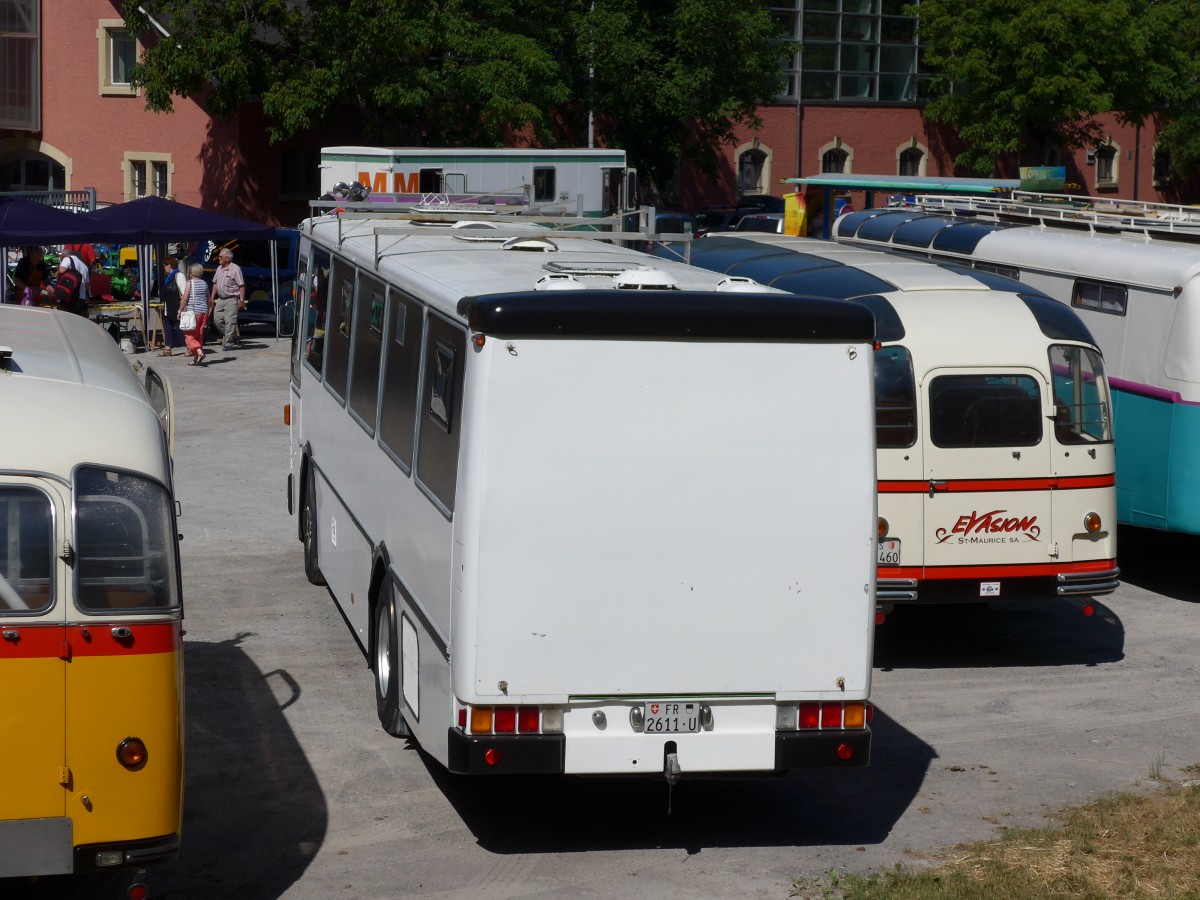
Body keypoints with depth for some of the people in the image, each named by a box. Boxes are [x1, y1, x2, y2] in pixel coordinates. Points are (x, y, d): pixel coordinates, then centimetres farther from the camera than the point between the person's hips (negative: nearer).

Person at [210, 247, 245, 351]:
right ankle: (234, 337, 20)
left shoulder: (235, 269, -9)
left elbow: (241, 286, -11)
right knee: (218, 320, 5)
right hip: (220, 299, 8)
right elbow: (215, 284, 21)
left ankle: (228, 343, -4)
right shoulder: (219, 269, 14)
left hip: (232, 299, -8)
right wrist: (213, 297, 16)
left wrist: (241, 300, -16)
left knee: (229, 321, -9)